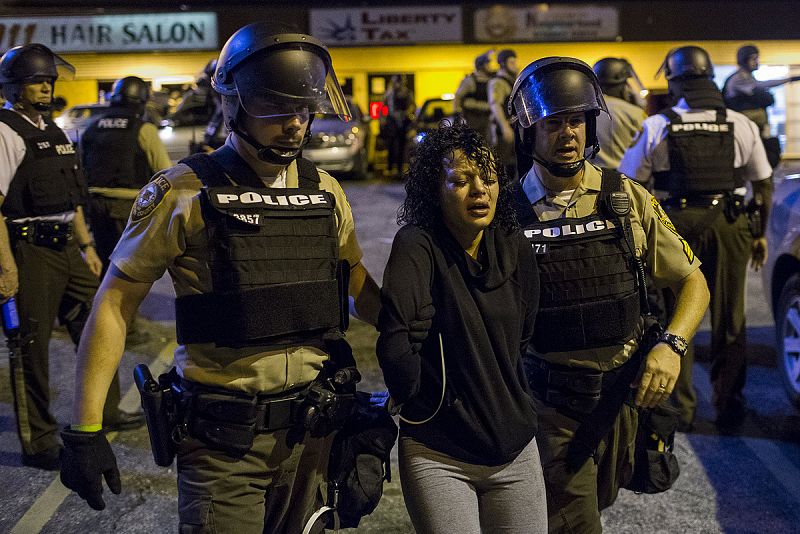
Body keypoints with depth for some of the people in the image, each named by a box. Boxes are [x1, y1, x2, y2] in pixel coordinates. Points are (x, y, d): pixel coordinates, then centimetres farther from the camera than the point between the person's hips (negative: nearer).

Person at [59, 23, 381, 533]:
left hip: (311, 426, 5)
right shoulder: (184, 193, -10)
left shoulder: (325, 191, 4)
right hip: (223, 438, -4)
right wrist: (85, 429, -12)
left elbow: (357, 281, 17)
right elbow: (115, 303, -8)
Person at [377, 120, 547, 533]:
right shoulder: (417, 245, -15)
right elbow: (395, 341, -24)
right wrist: (418, 401, -12)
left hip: (516, 448, 5)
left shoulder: (515, 248, 3)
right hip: (437, 455, -5)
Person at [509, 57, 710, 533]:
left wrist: (672, 345, -14)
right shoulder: (509, 210, -7)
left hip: (622, 392, 3)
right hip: (552, 403, -3)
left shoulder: (629, 199, -2)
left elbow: (693, 283, 4)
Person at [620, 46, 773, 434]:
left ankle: (681, 408, 18)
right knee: (729, 322, 13)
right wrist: (760, 234, 17)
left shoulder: (657, 127, -4)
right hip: (730, 226, 2)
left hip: (679, 226, -1)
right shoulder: (741, 125, 2)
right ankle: (729, 409, 21)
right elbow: (763, 184, 7)